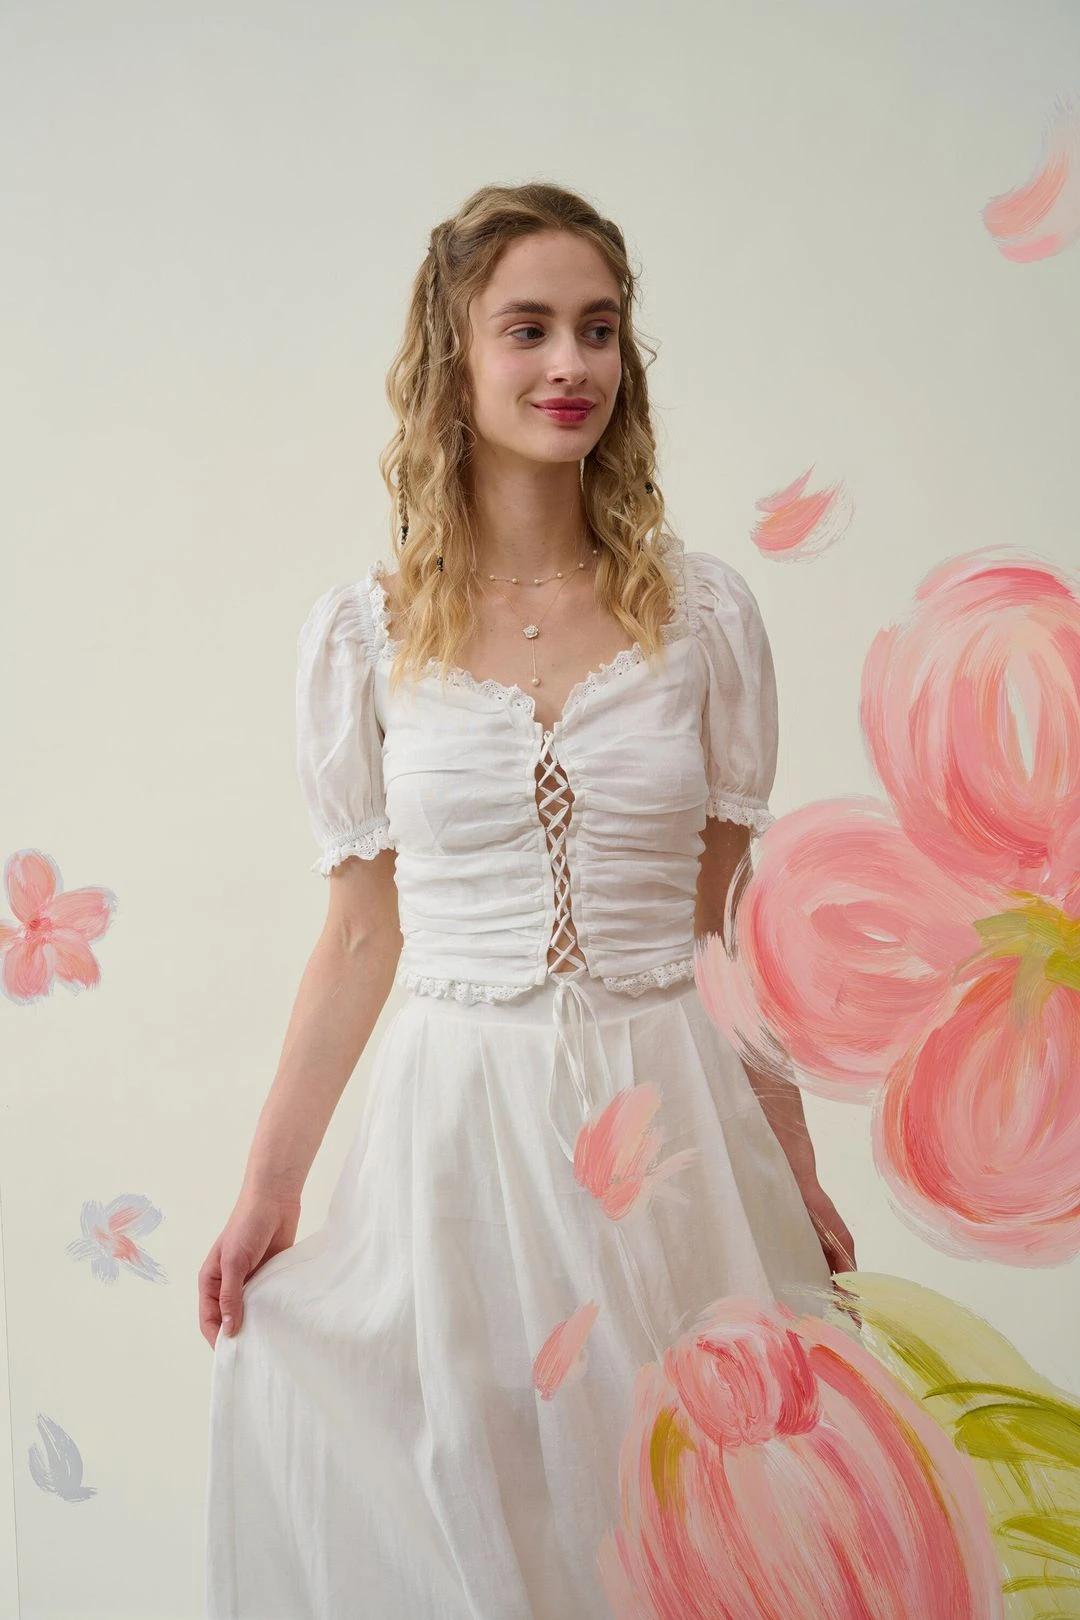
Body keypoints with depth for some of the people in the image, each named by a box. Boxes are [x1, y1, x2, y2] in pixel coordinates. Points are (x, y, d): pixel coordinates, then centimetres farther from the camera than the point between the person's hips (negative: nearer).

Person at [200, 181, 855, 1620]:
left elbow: (727, 920, 5)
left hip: (668, 1119, 1)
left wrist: (798, 1176, 8)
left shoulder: (703, 612, 0)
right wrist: (267, 1189, 5)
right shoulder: (364, 635, -1)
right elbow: (362, 932, 4)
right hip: (456, 1119, 0)